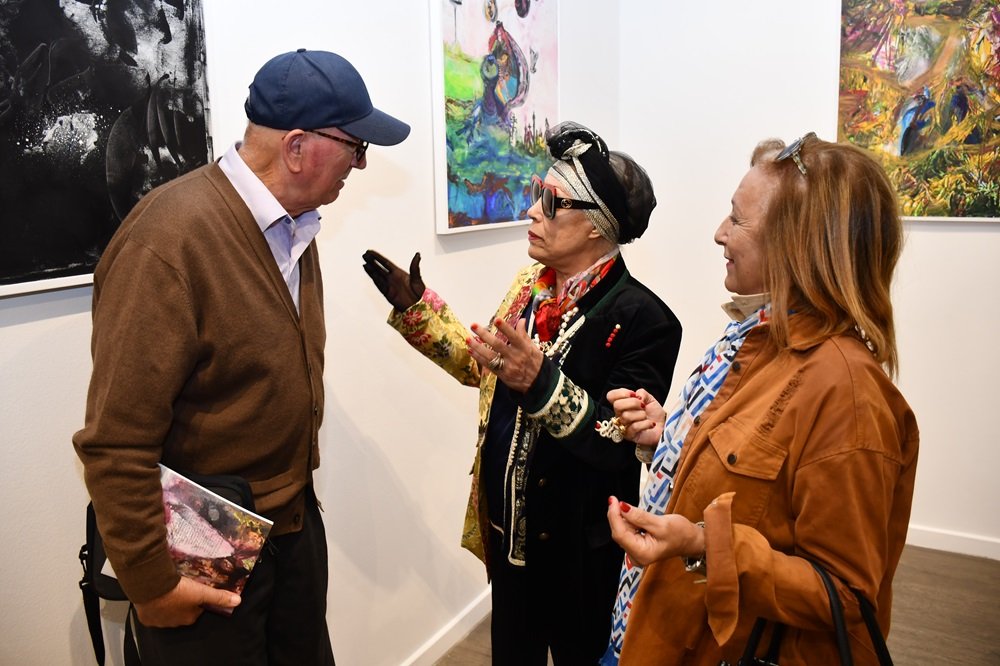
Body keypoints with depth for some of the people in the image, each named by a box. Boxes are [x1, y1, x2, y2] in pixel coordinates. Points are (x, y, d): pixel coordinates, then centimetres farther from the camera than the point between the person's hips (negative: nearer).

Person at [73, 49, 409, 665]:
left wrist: (298, 494, 13)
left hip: (297, 524, 7)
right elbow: (117, 440, -22)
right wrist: (151, 582, -15)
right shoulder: (169, 239, -23)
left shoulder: (297, 223, 2)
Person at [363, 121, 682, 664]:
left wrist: (542, 383, -39)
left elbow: (623, 450, -26)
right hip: (507, 532, 7)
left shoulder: (642, 319, -22)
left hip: (581, 556, -6)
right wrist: (416, 309, 9)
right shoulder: (531, 283, -1)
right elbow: (484, 368, 14)